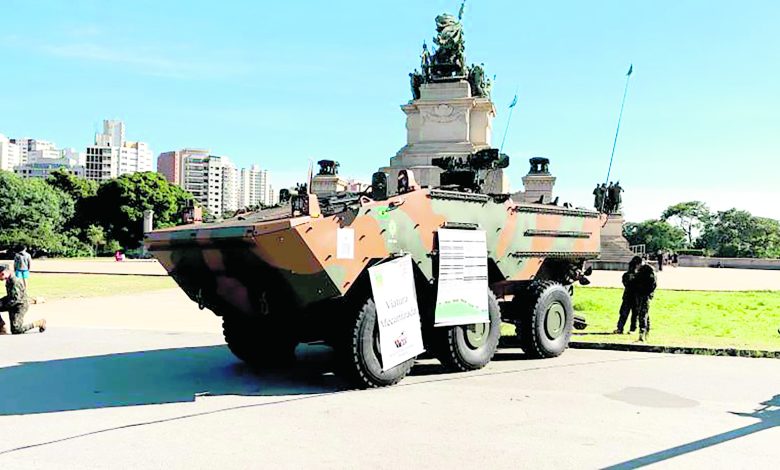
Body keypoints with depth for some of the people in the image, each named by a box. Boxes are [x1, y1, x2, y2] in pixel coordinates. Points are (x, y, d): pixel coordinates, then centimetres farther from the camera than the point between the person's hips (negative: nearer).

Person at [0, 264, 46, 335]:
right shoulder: (8, 281, 6)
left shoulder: (15, 281, -23)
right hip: (13, 304, 9)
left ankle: (39, 323, 2)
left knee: (15, 330, -13)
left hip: (20, 305, -9)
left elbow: (15, 299, -26)